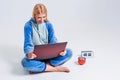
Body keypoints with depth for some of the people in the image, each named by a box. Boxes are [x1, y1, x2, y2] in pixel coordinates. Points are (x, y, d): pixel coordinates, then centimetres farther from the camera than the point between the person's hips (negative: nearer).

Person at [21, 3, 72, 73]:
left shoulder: (49, 25, 0)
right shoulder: (28, 26, -10)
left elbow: (53, 41, -3)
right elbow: (28, 43, -14)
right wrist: (29, 53, -38)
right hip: (35, 55, -3)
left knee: (69, 52, -20)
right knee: (26, 63, -39)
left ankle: (40, 67, -23)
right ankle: (55, 68, -25)